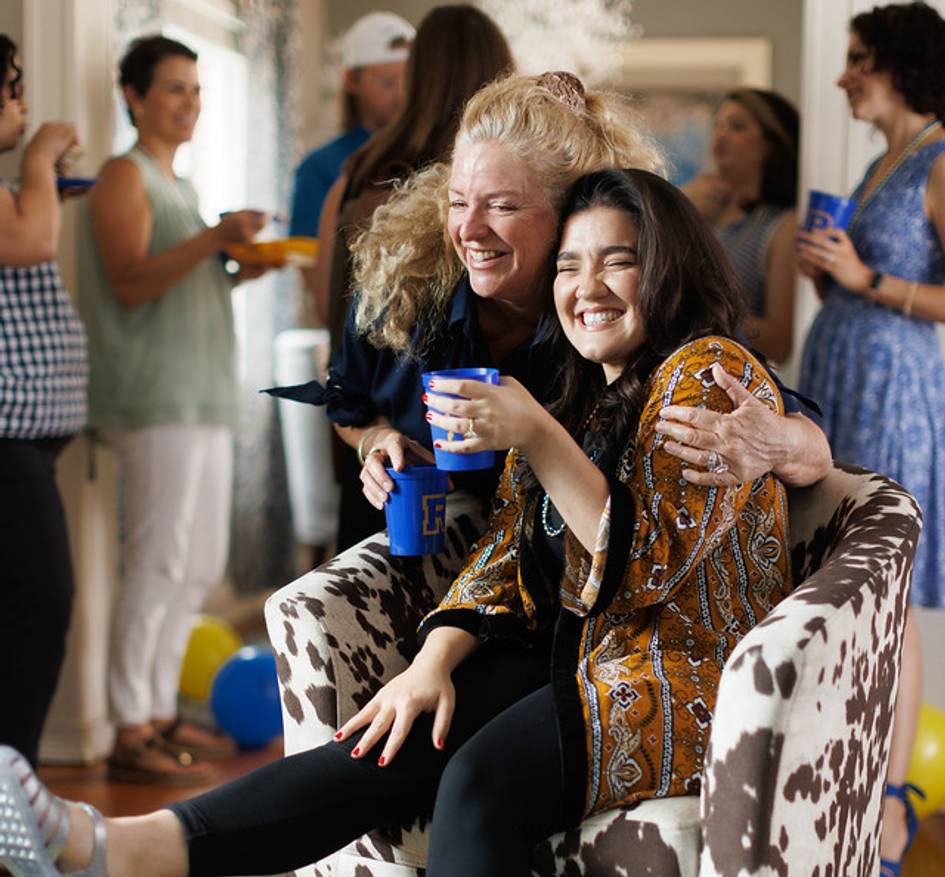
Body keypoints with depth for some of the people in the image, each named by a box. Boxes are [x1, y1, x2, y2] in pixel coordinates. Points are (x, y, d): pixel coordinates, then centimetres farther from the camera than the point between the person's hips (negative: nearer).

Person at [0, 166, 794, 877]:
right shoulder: (575, 396, 17)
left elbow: (647, 563, -16)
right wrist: (434, 662, -7)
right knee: (412, 734, -23)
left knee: (483, 775, -32)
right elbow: (505, 558, 11)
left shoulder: (709, 376, -6)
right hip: (574, 659, 5)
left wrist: (536, 438, -23)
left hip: (683, 683, -5)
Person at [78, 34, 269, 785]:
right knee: (160, 563, -13)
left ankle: (161, 716, 16)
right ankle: (130, 734, -10)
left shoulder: (177, 186, 23)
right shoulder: (125, 176, -3)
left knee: (199, 567, 9)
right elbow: (130, 285, -16)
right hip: (154, 396, -9)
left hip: (202, 397, 9)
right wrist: (212, 239, -25)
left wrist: (247, 267, 10)